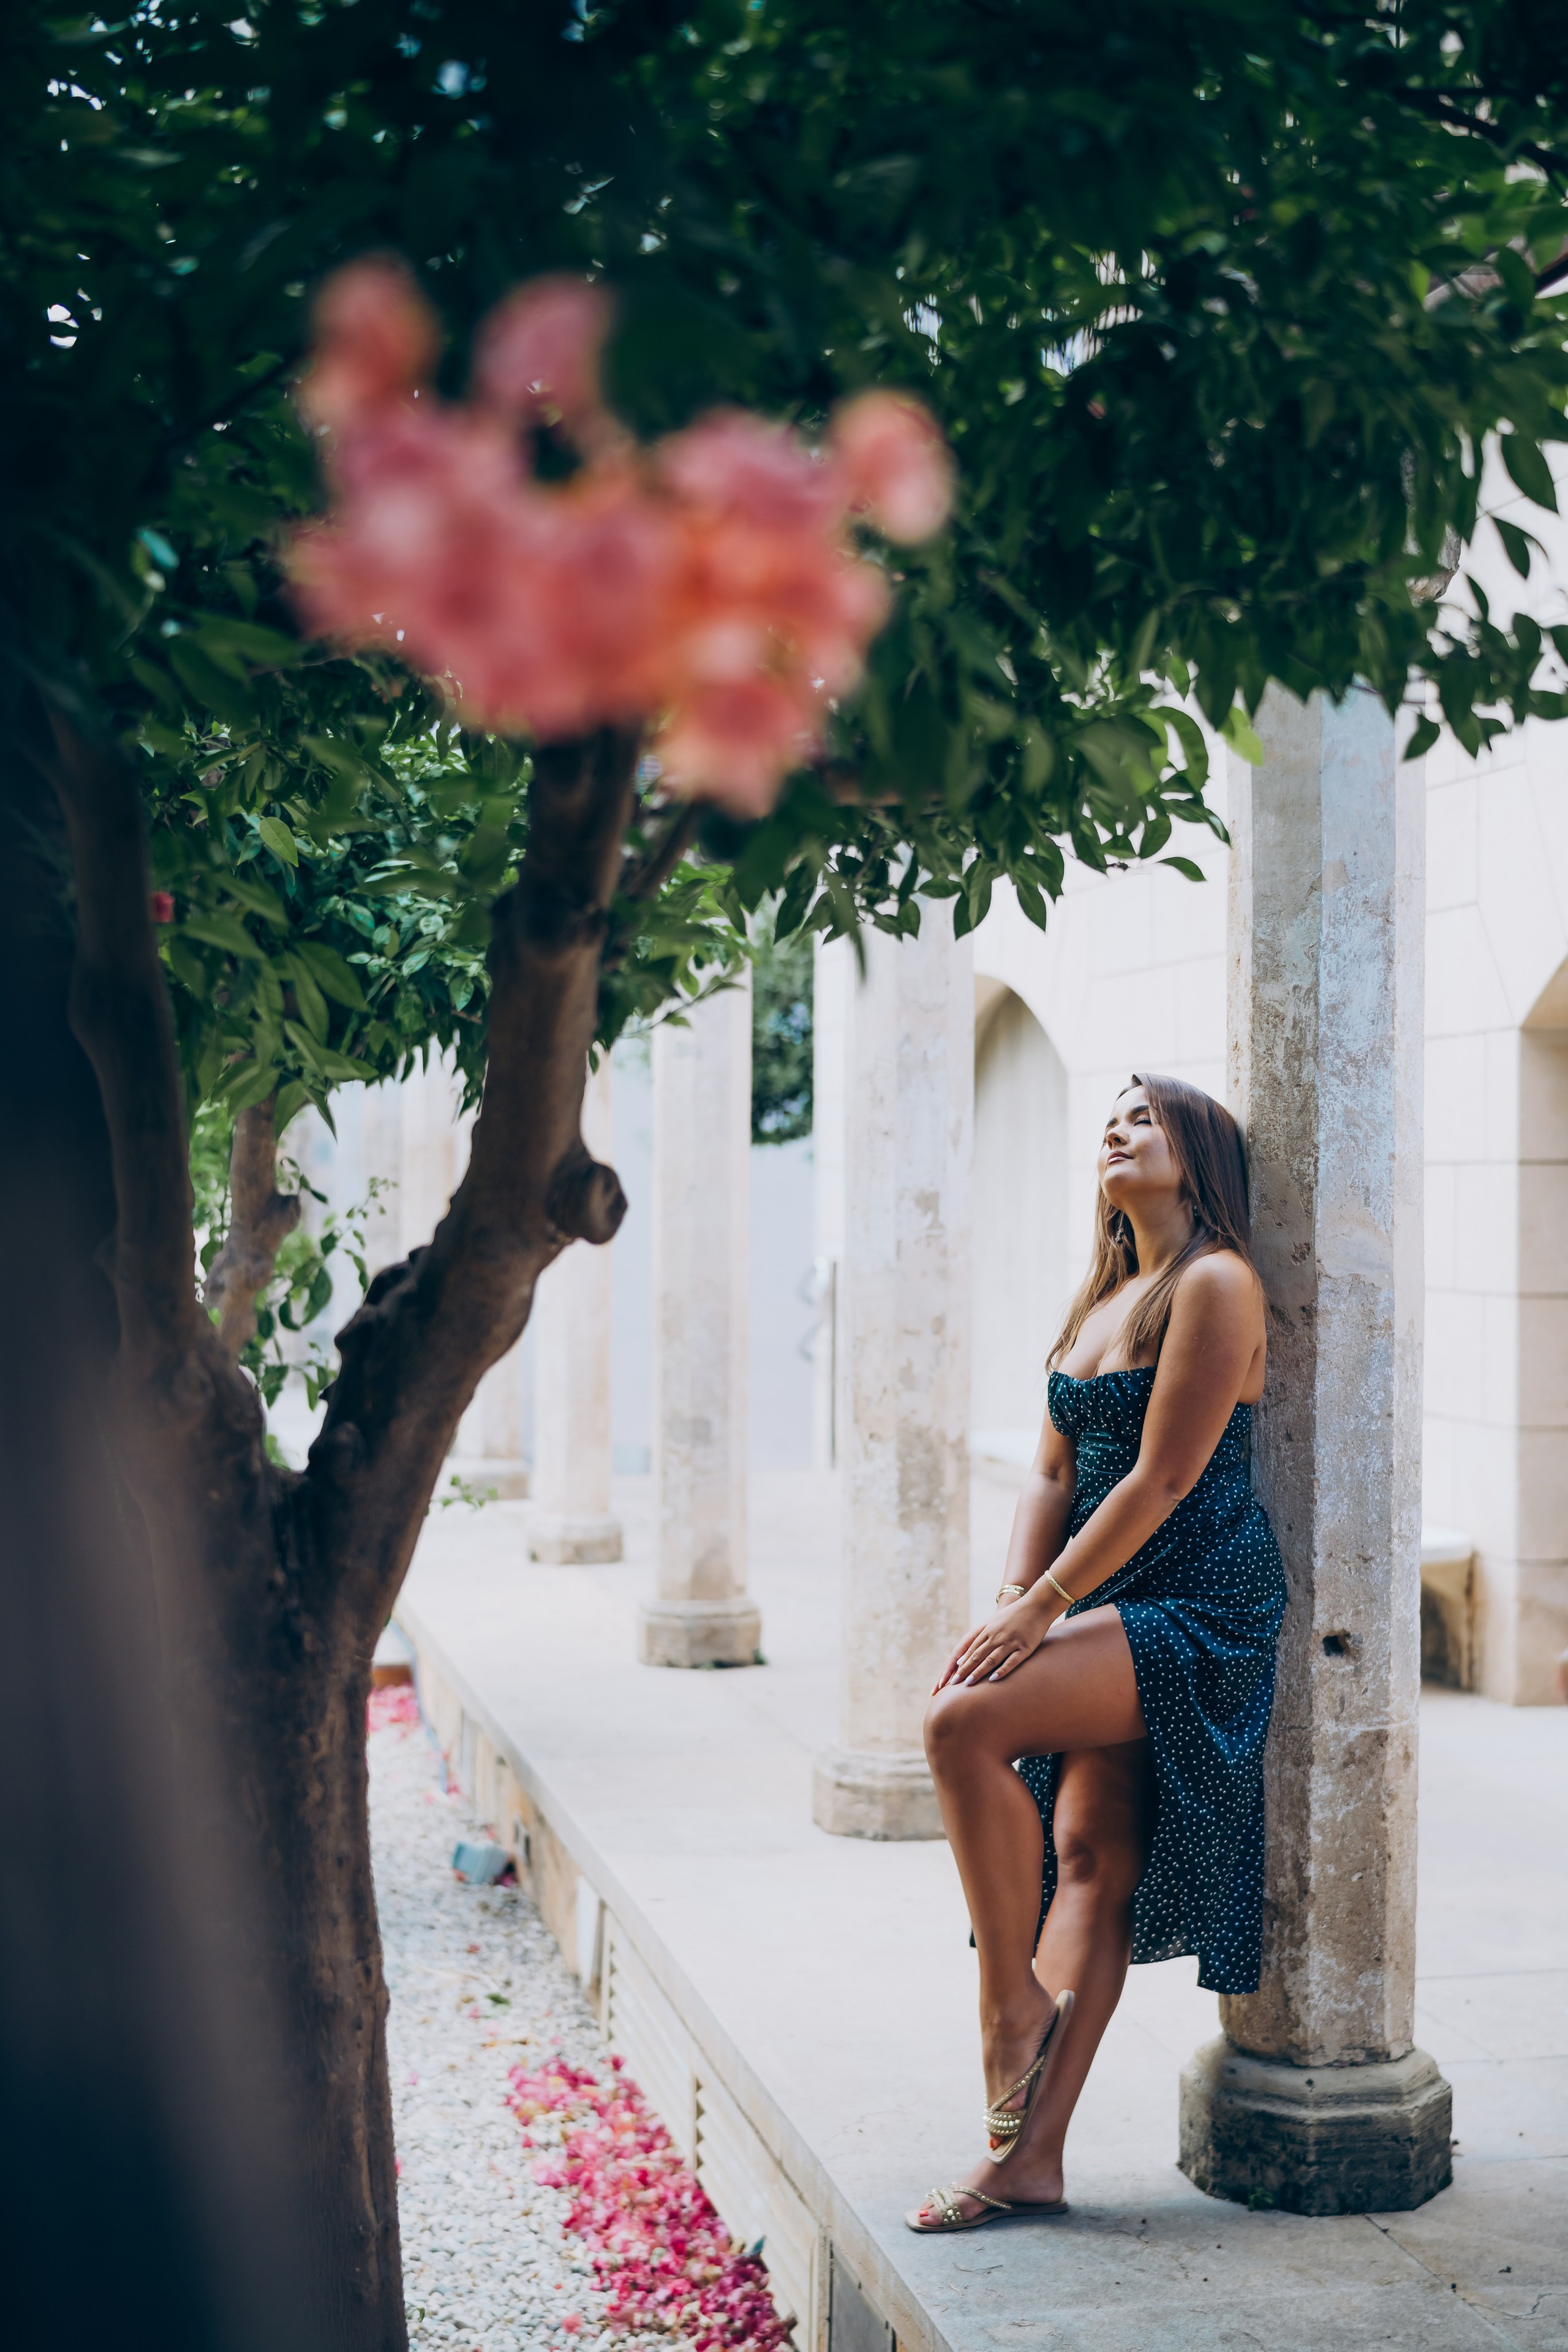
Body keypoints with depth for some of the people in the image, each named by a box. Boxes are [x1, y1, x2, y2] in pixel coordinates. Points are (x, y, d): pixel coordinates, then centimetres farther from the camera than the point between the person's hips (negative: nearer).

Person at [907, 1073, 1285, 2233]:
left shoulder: (1215, 1285, -9)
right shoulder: (1100, 1299, 18)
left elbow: (1160, 1482, -15)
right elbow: (1054, 1474, 15)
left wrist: (1041, 1610, -16)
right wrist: (1013, 1599, -1)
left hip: (1202, 1611, -8)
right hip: (1108, 1614, 8)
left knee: (964, 1722, -24)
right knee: (1087, 1855, -2)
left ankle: (1016, 2003, -9)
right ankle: (1032, 2156, -5)